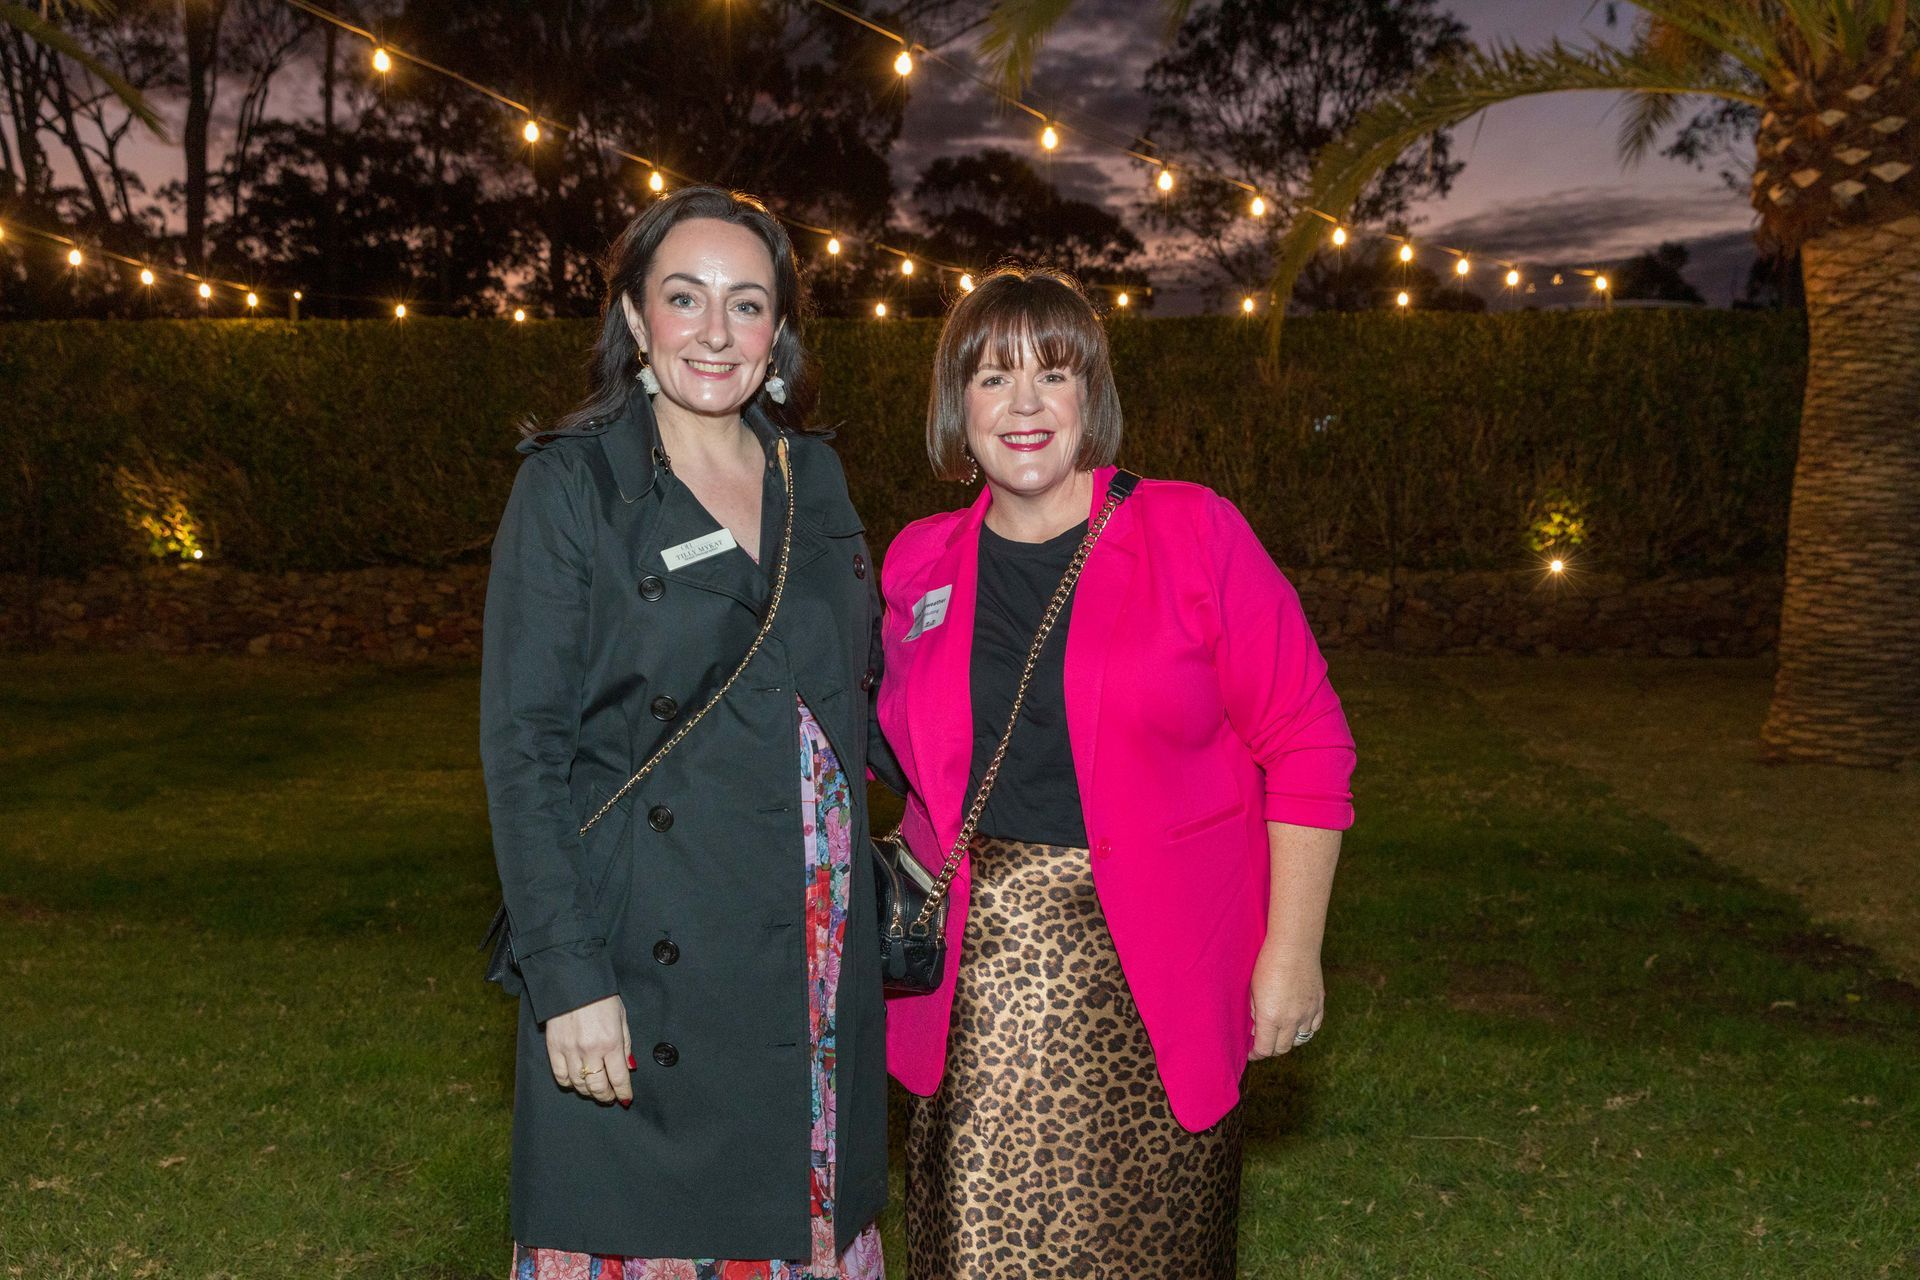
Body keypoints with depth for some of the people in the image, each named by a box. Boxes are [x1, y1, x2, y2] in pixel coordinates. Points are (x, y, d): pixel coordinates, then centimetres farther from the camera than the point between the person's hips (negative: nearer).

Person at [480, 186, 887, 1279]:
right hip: (646, 955, -4)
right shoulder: (571, 485, -6)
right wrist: (568, 977, -16)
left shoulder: (813, 477, 9)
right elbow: (522, 747, -9)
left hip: (816, 959, 5)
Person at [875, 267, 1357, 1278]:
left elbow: (1304, 747, -4)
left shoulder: (1194, 534, -4)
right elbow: (884, 749, 22)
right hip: (979, 981, 3)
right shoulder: (920, 563, 7)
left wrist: (1291, 952, -7)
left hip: (1150, 987, -2)